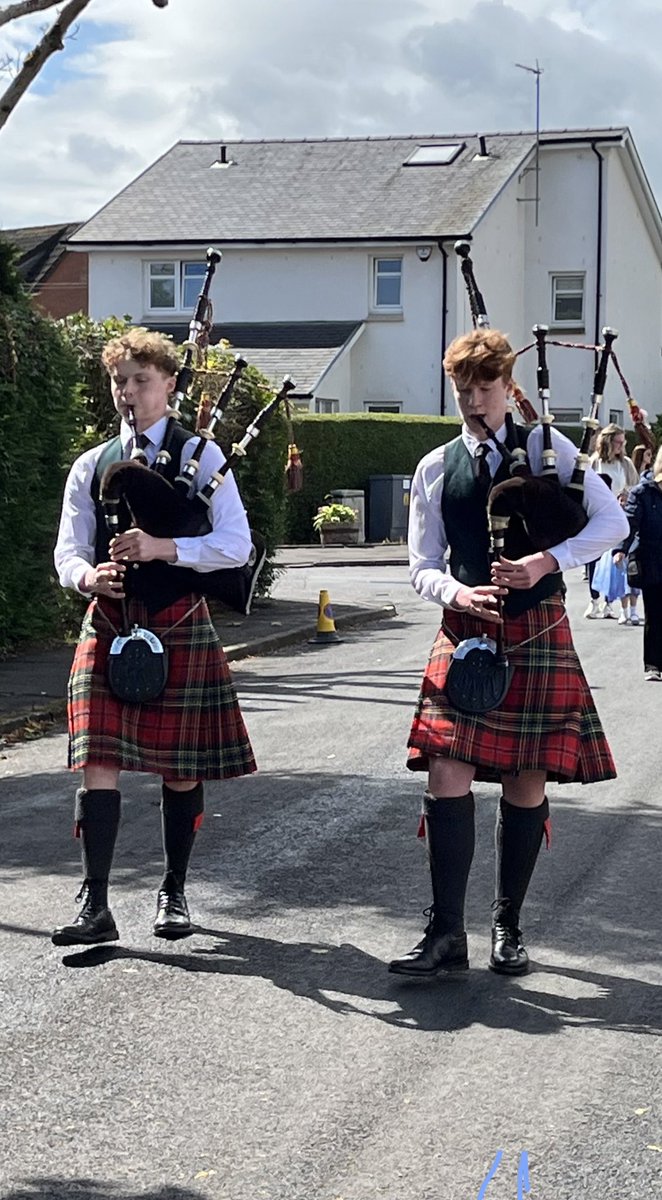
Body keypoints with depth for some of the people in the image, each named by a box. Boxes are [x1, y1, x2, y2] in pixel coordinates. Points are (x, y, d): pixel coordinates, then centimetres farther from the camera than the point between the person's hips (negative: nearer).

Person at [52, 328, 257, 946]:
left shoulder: (201, 455, 1)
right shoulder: (90, 466, 9)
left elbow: (236, 544, -8)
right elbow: (68, 552, 7)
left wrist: (162, 547, -21)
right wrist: (88, 576, -17)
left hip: (180, 628, -2)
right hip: (108, 626, 2)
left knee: (181, 769, 6)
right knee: (98, 766, -7)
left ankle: (173, 893, 22)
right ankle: (95, 907, -5)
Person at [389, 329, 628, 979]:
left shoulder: (548, 448, 2)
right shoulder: (435, 469, 7)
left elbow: (612, 522, -3)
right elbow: (423, 566, 8)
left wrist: (545, 561, -16)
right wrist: (458, 592, -13)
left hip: (537, 633, -1)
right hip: (464, 632, 1)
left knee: (525, 784, 3)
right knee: (447, 778, -8)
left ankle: (508, 926, 17)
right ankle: (446, 934, -3)